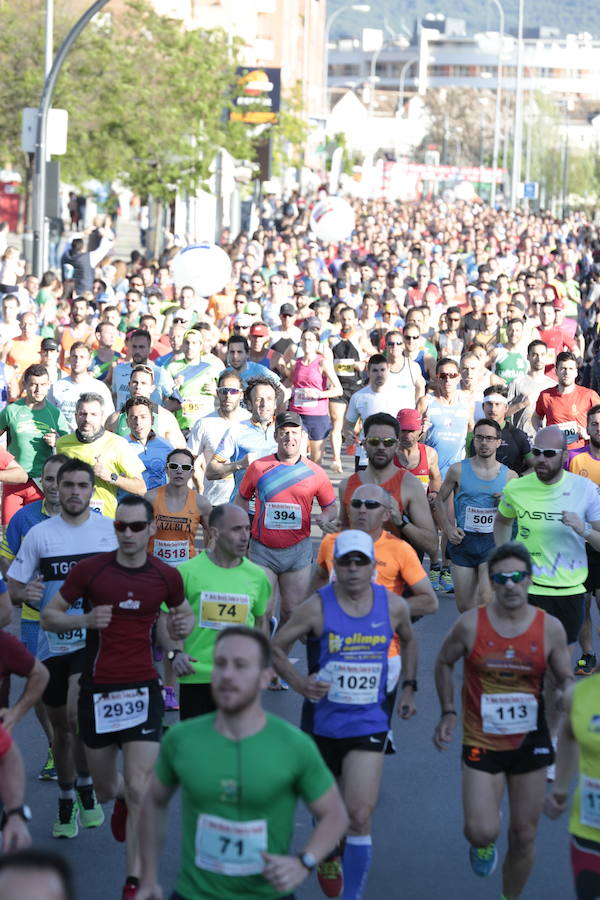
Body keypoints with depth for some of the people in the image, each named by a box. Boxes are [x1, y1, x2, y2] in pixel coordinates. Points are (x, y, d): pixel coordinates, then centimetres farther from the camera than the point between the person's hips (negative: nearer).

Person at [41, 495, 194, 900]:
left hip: (143, 690, 0)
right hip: (98, 690, 1)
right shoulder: (90, 570, -7)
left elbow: (184, 612, 19)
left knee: (138, 790, -10)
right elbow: (50, 615, 0)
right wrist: (84, 619, -20)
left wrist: (184, 624, -6)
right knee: (105, 788, 14)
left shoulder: (165, 576, -1)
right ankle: (120, 797, 53)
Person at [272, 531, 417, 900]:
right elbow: (276, 647, -2)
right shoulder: (317, 607, -11)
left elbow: (408, 641, 19)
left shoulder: (394, 606, -3)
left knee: (360, 815, -14)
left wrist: (409, 686, 14)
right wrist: (300, 683, -15)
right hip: (322, 720, 0)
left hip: (369, 723, 0)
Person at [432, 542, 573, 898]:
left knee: (524, 836, 8)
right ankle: (484, 843, 27)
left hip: (530, 743, 2)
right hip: (482, 743, -1)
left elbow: (566, 679, 3)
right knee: (483, 832, -12)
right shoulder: (470, 624, -10)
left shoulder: (550, 627, -7)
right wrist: (448, 712, 1)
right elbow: (444, 663, 7)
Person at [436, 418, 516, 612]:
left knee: (486, 599, -20)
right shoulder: (458, 470, 2)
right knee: (464, 607, 6)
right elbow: (440, 500, 12)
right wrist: (448, 529, -2)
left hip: (493, 540, -1)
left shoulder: (509, 476, 5)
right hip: (463, 540, 1)